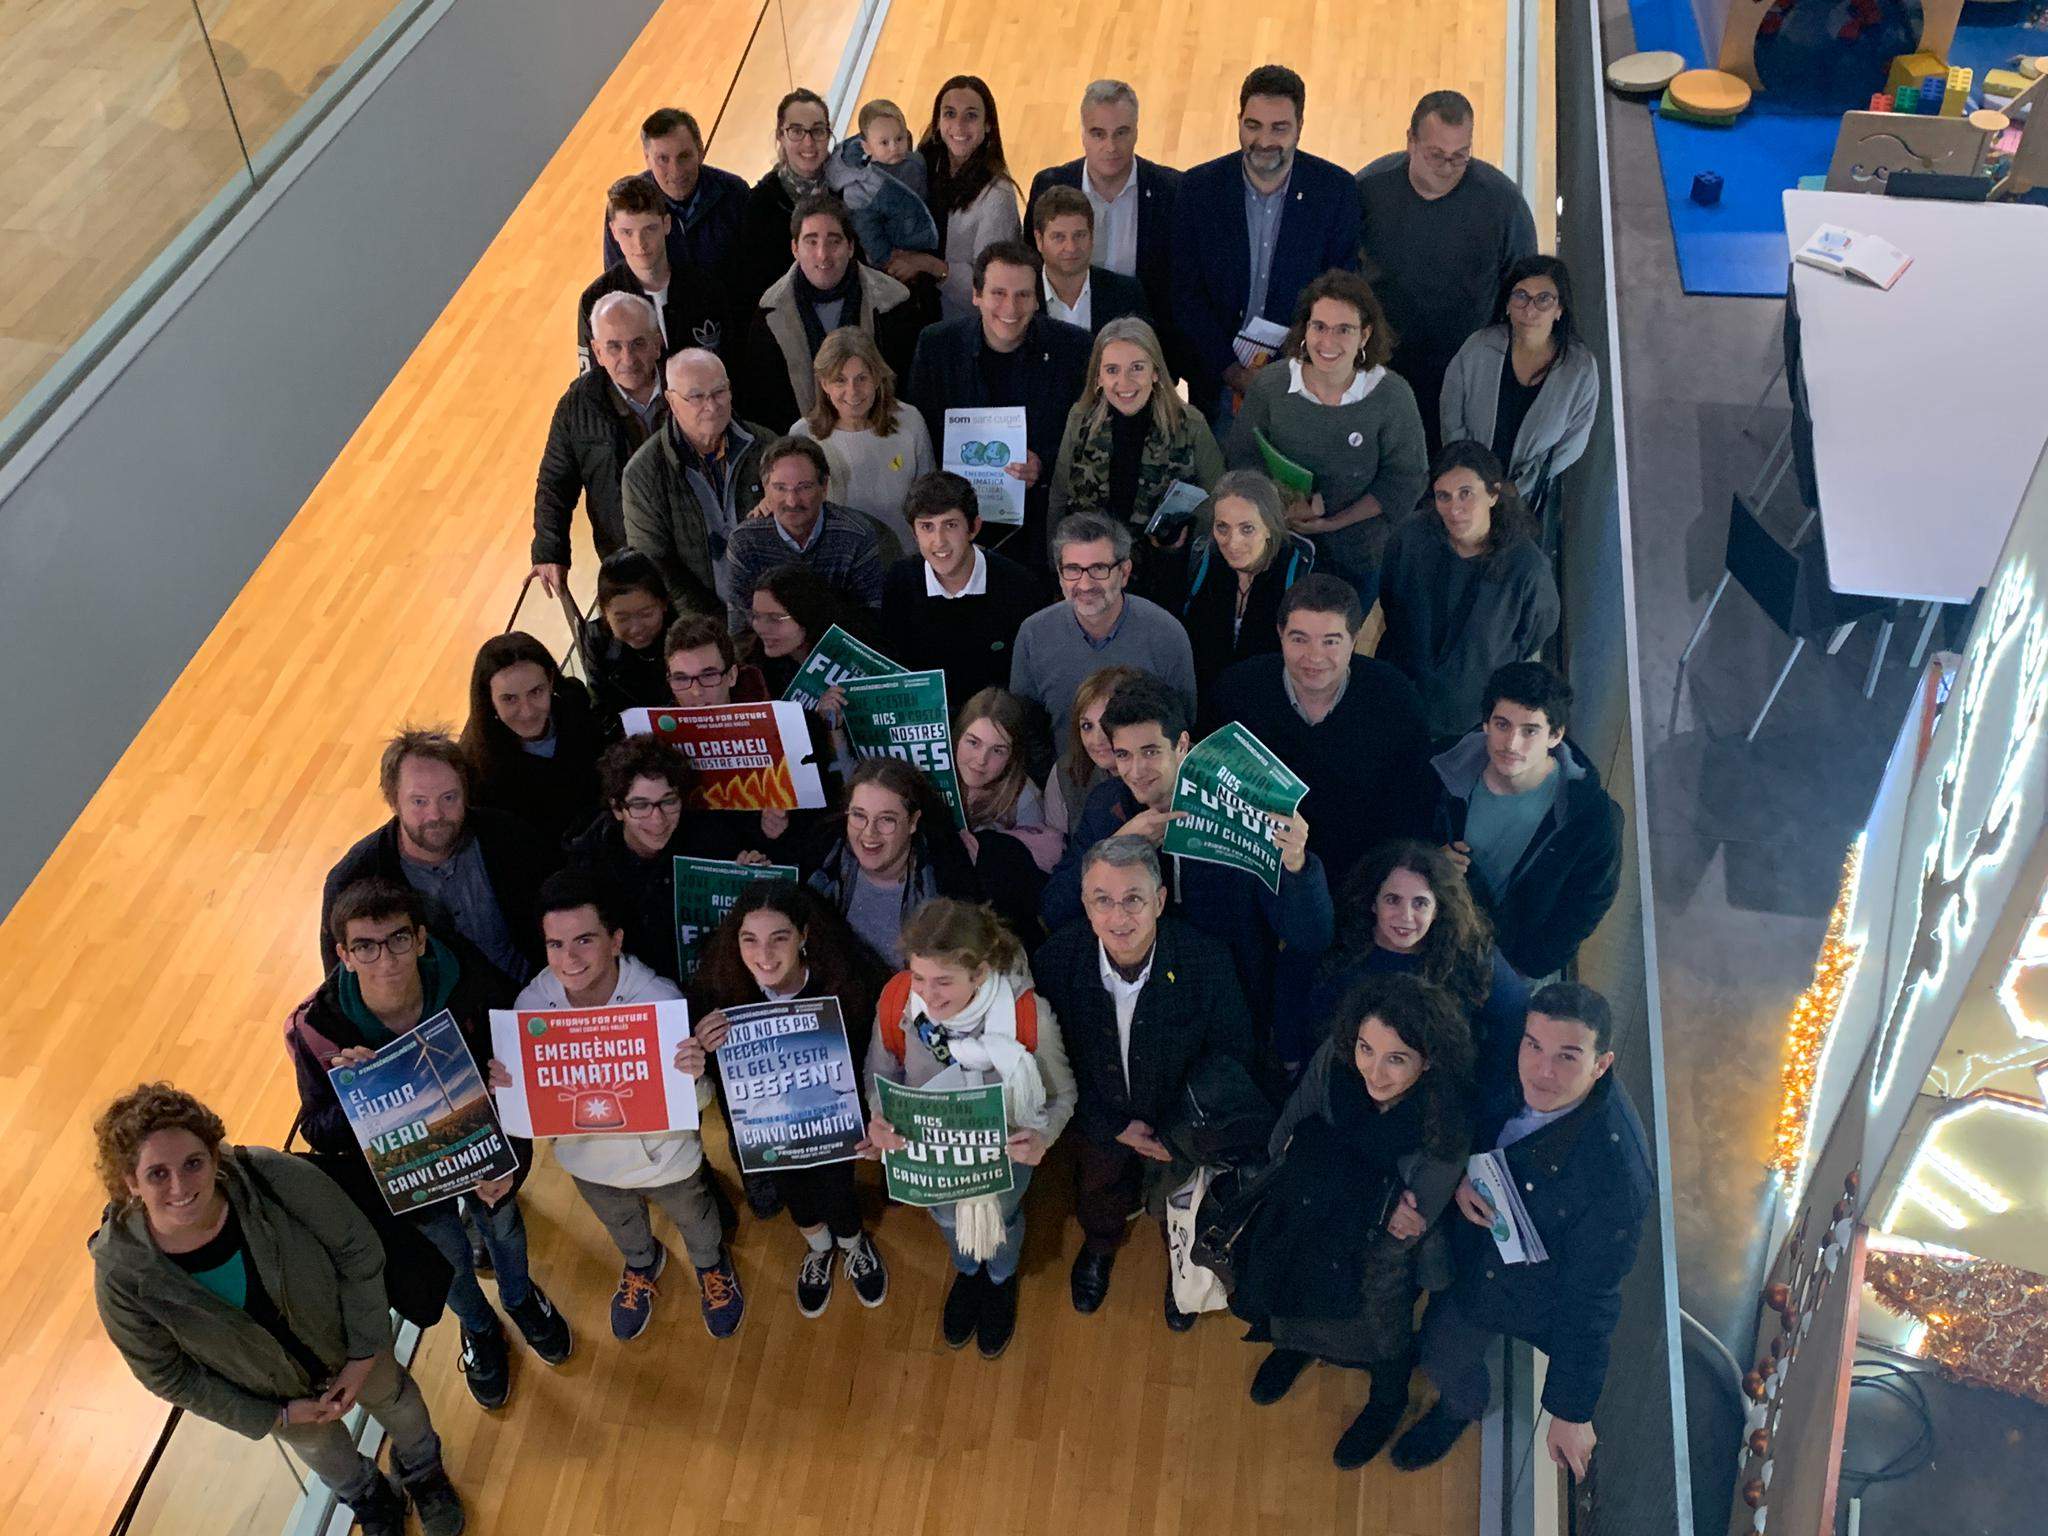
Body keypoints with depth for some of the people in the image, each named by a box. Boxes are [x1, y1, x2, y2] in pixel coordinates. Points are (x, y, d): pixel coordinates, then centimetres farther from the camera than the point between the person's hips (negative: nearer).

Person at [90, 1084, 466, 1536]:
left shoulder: (274, 1178, -39)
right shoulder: (121, 1277, -34)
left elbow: (357, 1246, -21)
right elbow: (167, 1375, -17)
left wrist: (365, 1351, -17)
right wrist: (276, 1415, -11)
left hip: (344, 1334, 0)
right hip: (270, 1388, 1)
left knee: (390, 1395, 30)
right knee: (316, 1443, 32)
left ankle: (424, 1473, 66)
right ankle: (372, 1500, 67)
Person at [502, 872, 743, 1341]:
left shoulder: (662, 1000, -36)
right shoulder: (532, 1003, -28)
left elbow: (695, 1103, -28)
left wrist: (694, 1077, -51)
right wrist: (503, 1083, -35)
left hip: (665, 1155, -2)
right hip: (588, 1157, 3)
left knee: (694, 1218, 31)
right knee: (621, 1225, 35)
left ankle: (710, 1265, 66)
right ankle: (642, 1263, 70)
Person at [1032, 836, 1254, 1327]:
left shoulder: (1206, 963, -32)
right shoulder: (1056, 958, -28)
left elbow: (1232, 1057, -16)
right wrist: (1114, 1127, -14)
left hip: (1180, 1126, -1)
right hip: (1099, 1123, 1)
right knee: (1098, 1205, 31)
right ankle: (1099, 1248, 67)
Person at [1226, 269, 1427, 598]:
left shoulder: (1392, 395, -16)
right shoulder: (1269, 385, -11)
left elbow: (1406, 478, -11)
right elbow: (1243, 456, -3)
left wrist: (1334, 522, -18)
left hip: (1362, 556, -1)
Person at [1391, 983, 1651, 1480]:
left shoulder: (1617, 1180, -43)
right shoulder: (1522, 1083, -26)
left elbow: (1588, 1306, -30)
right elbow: (1475, 1122, -4)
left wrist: (1571, 1413, -21)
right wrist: (1457, 1175, -25)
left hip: (1518, 1290, -5)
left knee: (1446, 1359, 24)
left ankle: (1459, 1408, 61)